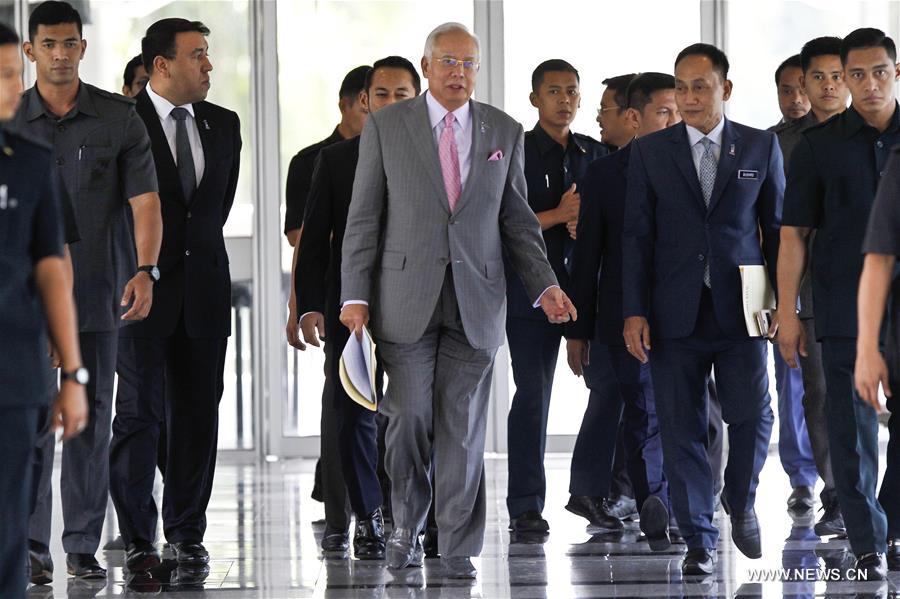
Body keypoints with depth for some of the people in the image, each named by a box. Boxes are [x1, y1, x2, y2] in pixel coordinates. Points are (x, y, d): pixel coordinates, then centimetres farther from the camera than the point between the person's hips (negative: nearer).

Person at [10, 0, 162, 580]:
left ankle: (83, 544, 11)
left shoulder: (119, 118, 1)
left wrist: (144, 271, -18)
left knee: (91, 416, 5)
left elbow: (145, 201, -4)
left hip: (99, 292, 0)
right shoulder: (8, 123, 3)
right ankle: (32, 542, -1)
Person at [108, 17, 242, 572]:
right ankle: (138, 539, -2)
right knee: (140, 412, -5)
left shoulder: (223, 125, 10)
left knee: (199, 412, 5)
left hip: (203, 288, 5)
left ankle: (188, 533, 12)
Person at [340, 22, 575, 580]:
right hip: (406, 297, -1)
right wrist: (355, 296, -4)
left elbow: (517, 219, 11)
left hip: (477, 299, 1)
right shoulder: (387, 126, 3)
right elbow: (365, 217, 2)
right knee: (410, 418, -3)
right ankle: (407, 527, 18)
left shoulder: (505, 132, 9)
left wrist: (545, 285, -1)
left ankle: (458, 547, 8)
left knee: (463, 424, 0)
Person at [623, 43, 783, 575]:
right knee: (682, 430, 0)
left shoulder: (761, 147, 7)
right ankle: (699, 541, 9)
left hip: (740, 309, 0)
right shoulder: (650, 152, 6)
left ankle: (742, 501, 23)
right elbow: (637, 235, 5)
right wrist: (635, 311, -3)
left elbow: (777, 227, 10)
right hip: (676, 312, 0)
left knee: (753, 415, -5)